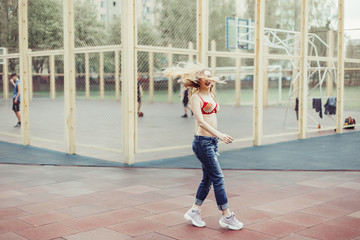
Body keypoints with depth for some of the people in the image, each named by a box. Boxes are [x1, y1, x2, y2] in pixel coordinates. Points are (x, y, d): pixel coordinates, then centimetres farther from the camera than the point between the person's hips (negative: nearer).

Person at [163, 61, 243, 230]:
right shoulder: (196, 97, -11)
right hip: (202, 142, -8)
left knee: (208, 179, 12)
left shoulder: (211, 95, 14)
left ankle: (194, 212, 24)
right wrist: (219, 134, -31)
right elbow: (200, 121, -22)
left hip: (212, 141, 8)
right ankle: (227, 216, 3)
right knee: (218, 178, -5)